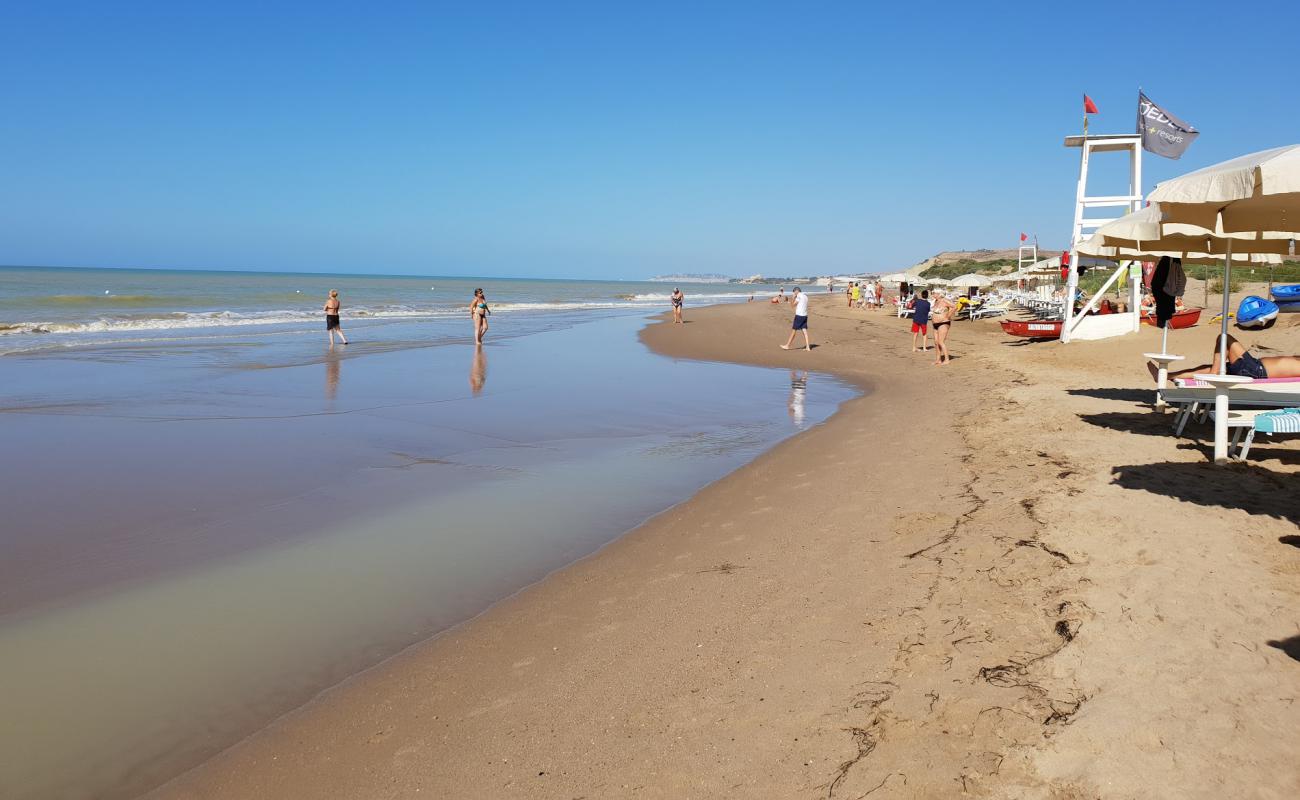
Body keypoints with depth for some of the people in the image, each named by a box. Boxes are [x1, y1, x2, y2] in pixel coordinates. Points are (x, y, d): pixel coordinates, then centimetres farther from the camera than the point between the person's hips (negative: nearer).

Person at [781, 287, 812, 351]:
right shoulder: (805, 296, 16)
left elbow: (794, 304, -7)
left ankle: (787, 346, 7)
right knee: (805, 331, 5)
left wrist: (794, 297, 4)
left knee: (793, 330, 0)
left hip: (799, 315, -8)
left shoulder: (799, 296, -10)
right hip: (805, 315, 8)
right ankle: (808, 347, -1)